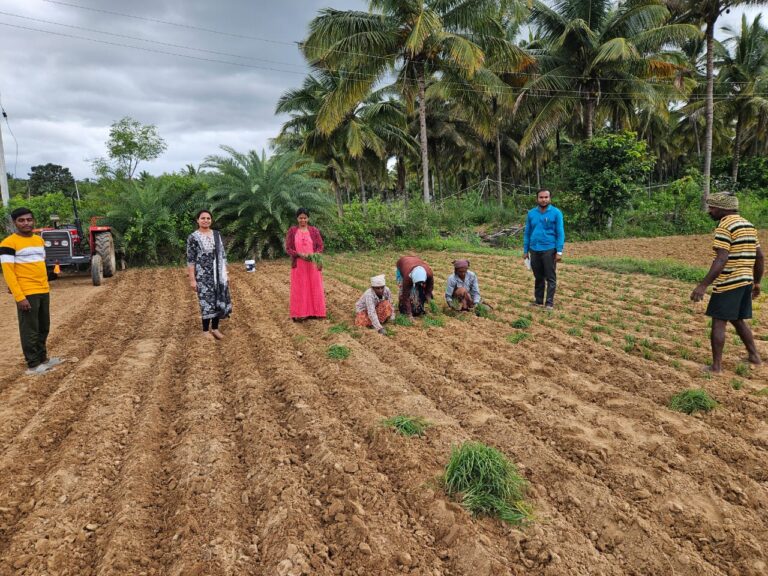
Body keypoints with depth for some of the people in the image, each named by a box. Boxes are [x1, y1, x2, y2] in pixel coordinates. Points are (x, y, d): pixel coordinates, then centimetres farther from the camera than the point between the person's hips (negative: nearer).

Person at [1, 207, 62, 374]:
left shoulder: (39, 240, 12)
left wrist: (45, 286, 17)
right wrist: (19, 297, -19)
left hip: (43, 291, 7)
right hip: (27, 294, -7)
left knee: (44, 328, 16)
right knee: (30, 330, 1)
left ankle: (43, 358, 29)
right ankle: (33, 365, 9)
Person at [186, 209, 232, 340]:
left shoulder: (217, 235, 6)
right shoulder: (193, 237, -7)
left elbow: (223, 255, 10)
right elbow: (190, 260, -8)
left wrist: (226, 274, 8)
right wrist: (192, 279, -11)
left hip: (218, 274, 5)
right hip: (203, 275, -5)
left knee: (220, 300, 7)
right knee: (207, 301, 1)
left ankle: (215, 328, 23)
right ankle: (206, 330, 16)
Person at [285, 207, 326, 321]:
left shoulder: (314, 230, 2)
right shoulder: (292, 231, 0)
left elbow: (320, 246, 3)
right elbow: (288, 248, -2)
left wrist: (314, 255, -16)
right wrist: (299, 254, -17)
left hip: (313, 264, 1)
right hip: (298, 265, -1)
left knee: (314, 288, 6)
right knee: (299, 289, 3)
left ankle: (314, 312, 15)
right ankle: (300, 314, 9)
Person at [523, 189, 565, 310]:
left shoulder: (556, 213, -4)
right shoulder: (531, 213, 7)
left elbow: (560, 233, -5)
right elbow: (527, 233, 12)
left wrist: (559, 251, -11)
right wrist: (525, 250, 9)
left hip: (549, 249, -4)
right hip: (534, 250, 4)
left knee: (550, 278, 1)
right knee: (538, 277, 13)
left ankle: (549, 302, 8)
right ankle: (538, 300, 23)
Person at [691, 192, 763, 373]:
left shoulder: (724, 226, -14)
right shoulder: (748, 225, 14)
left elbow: (721, 260, -23)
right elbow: (760, 257, 17)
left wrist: (703, 285, -25)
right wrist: (757, 282, 25)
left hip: (728, 283, -9)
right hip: (746, 281, 9)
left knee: (718, 323, -3)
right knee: (738, 320, 22)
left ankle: (717, 365, 0)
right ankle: (754, 355, 30)